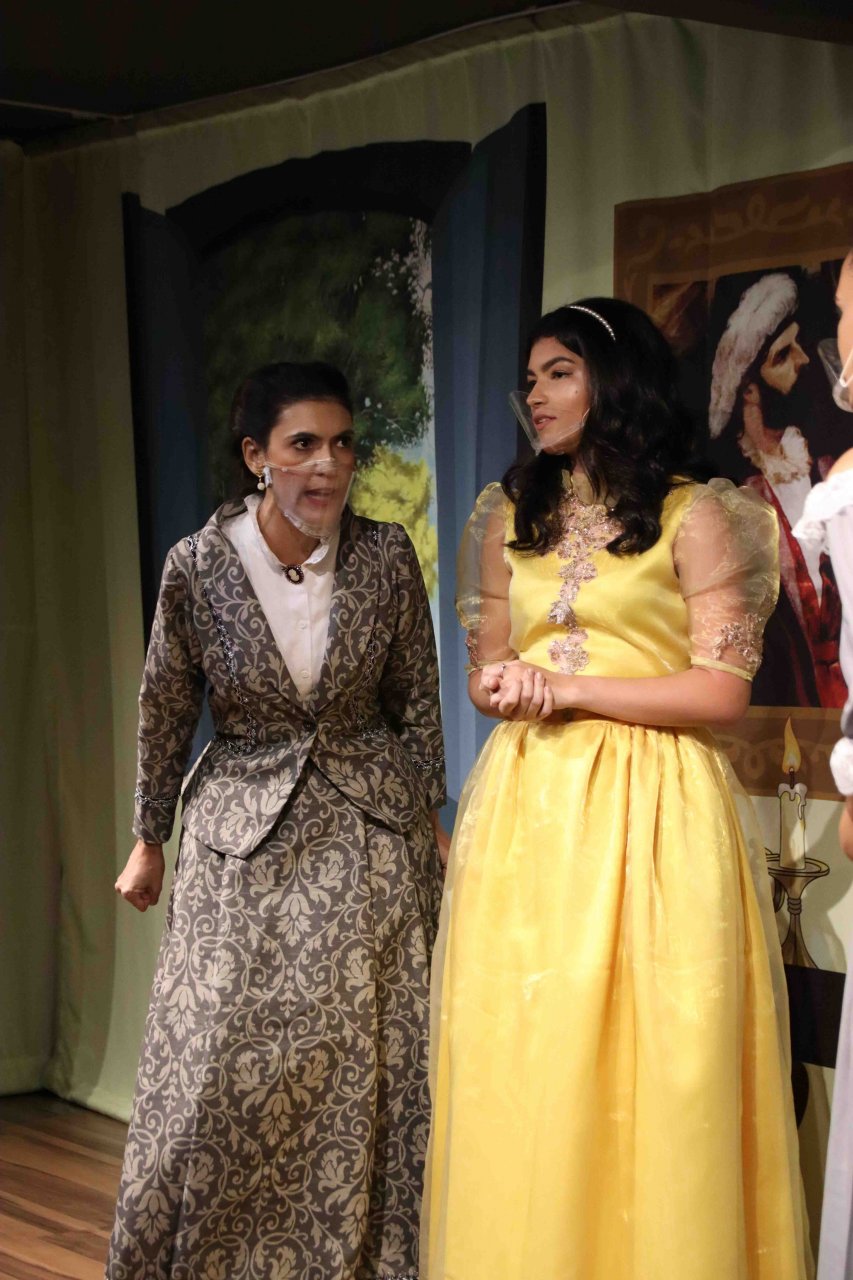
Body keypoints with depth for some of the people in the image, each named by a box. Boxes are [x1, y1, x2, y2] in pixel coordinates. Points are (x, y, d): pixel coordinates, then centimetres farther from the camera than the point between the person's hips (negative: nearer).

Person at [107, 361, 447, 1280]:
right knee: (218, 1063, 0)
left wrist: (427, 821, 10)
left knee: (361, 1065, 5)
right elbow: (165, 710, 3)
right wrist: (149, 839, 11)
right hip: (241, 840, -1)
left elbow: (417, 703, 5)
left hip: (369, 839, 1)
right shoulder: (198, 565, -9)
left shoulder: (388, 558, -7)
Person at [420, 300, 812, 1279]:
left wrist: (569, 688, -9)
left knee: (650, 1069, -4)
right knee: (523, 1069, 2)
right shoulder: (511, 517, 15)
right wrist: (509, 688, -4)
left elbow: (722, 691, -6)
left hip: (650, 813, -4)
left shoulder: (693, 515, 0)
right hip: (528, 808, 4)